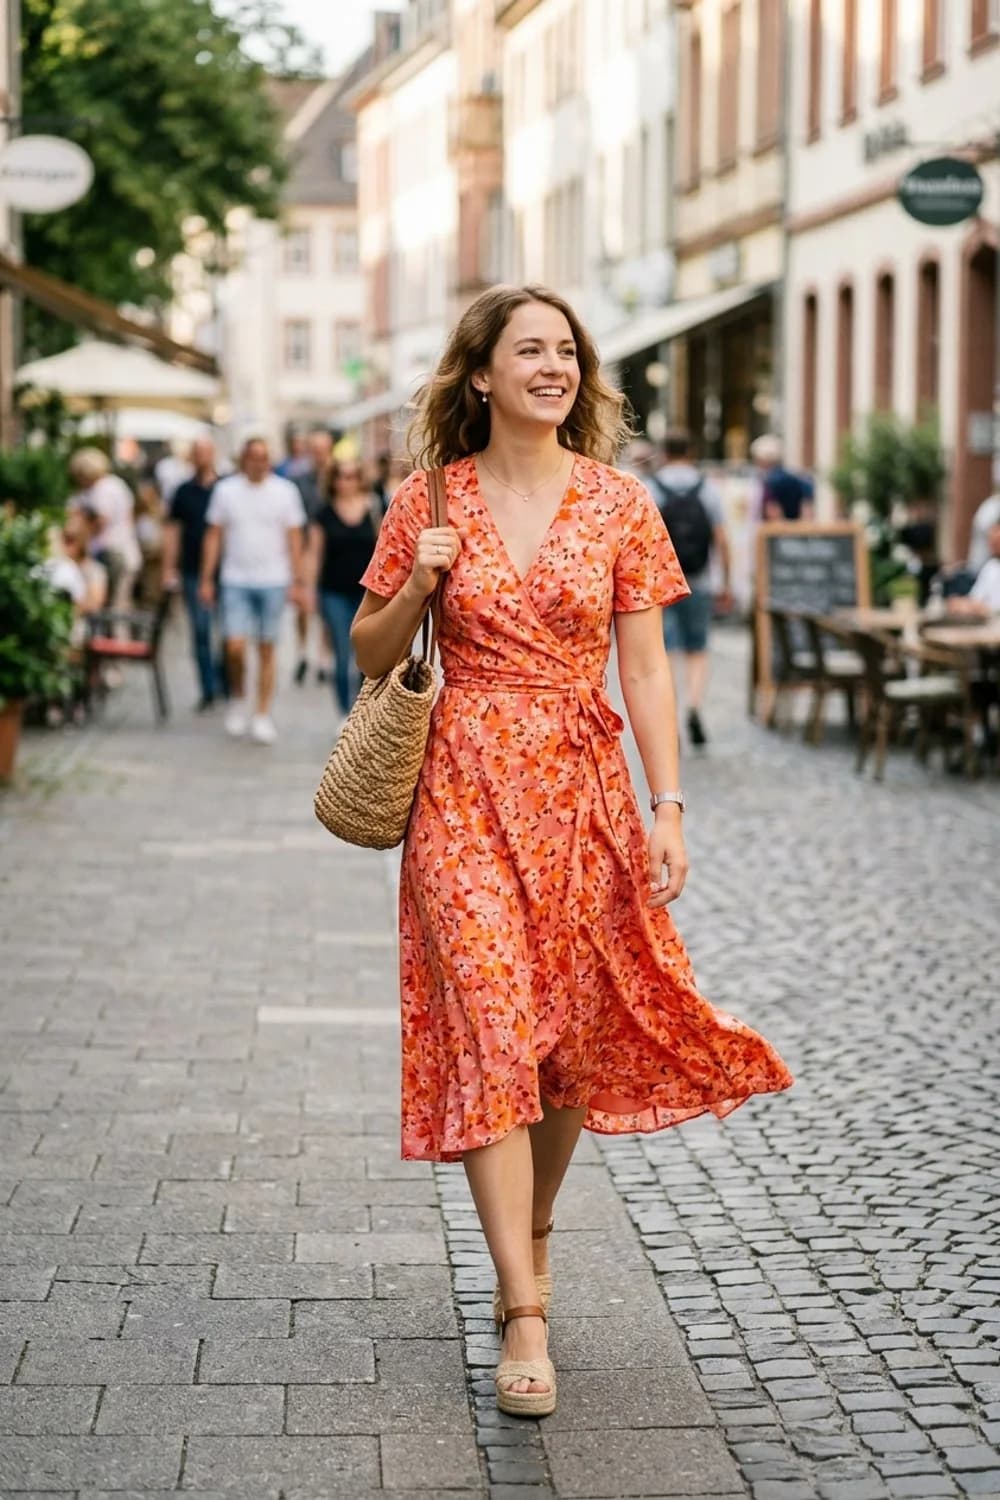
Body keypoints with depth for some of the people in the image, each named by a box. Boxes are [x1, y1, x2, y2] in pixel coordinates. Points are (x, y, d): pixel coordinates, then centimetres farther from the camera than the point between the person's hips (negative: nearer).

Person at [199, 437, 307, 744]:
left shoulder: (285, 491, 2)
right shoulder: (226, 490, 3)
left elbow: (294, 538, 3)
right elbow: (214, 535, 6)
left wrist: (297, 580, -3)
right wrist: (206, 578, 2)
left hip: (273, 581, 0)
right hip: (236, 581, 0)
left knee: (267, 650, 5)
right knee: (235, 646, -11)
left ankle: (263, 716, 12)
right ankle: (237, 700, 15)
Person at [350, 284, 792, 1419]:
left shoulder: (619, 504, 2)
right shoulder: (428, 502, 1)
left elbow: (644, 668, 1)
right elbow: (371, 655, 8)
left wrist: (667, 806, -6)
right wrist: (418, 583, -11)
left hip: (584, 785, 2)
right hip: (465, 789, -1)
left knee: (575, 1030, 8)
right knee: (490, 1029, -10)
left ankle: (532, 1235, 35)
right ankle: (525, 1317, -9)